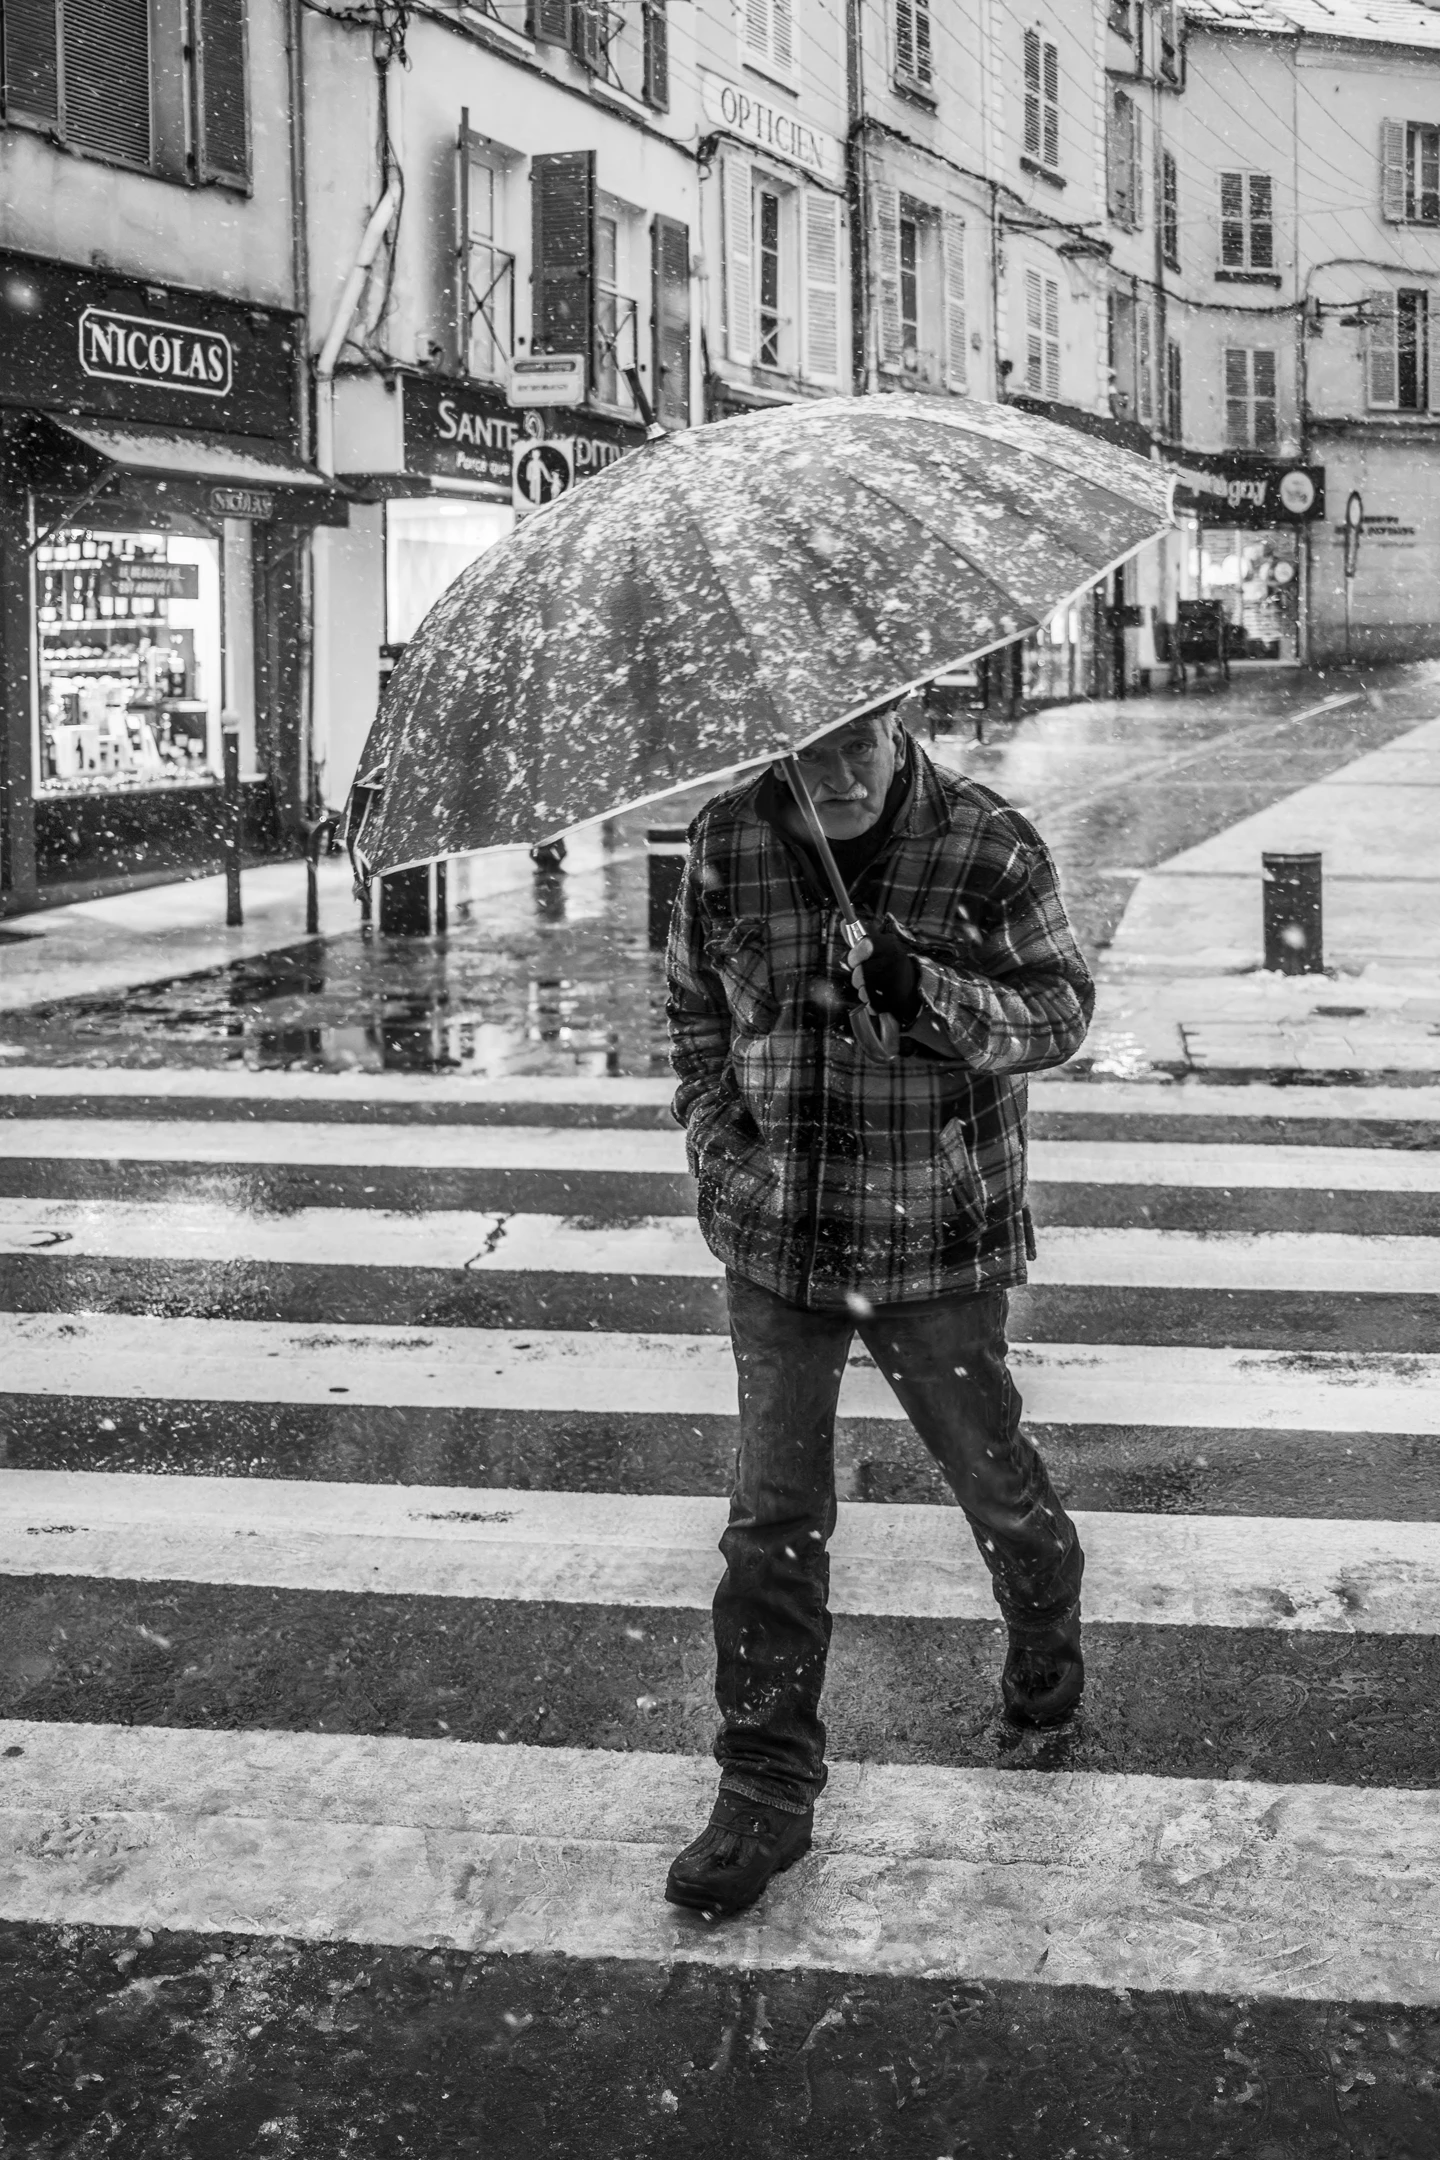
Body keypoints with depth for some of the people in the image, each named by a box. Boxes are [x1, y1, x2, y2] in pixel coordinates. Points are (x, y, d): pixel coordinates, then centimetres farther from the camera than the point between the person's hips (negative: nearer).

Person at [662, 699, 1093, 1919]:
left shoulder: (988, 847, -10)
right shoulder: (727, 845, -1)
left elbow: (1060, 1009, -9)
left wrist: (929, 993, -27)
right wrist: (718, 1146, 1)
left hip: (939, 1245, -2)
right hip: (774, 1238, 2)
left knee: (991, 1473, 12)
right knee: (774, 1520, 3)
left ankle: (1046, 1637, 46)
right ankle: (767, 1791, 13)